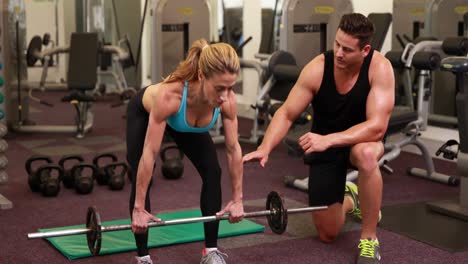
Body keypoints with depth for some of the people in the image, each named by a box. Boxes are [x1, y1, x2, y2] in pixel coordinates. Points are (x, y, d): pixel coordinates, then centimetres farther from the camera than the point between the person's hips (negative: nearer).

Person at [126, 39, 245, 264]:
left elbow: (233, 148, -20)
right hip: (145, 113, -4)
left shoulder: (227, 100, -35)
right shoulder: (170, 95, -47)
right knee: (141, 179, -13)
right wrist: (139, 208, -35)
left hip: (183, 121, 4)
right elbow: (150, 153, -40)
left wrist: (237, 198, -13)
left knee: (212, 171, -9)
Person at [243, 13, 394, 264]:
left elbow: (377, 126, -34)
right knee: (327, 234, 3)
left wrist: (329, 140, -45)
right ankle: (350, 200, 41)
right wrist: (265, 147, -35)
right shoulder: (317, 68, -22)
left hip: (362, 138, -2)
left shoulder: (380, 67, -27)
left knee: (366, 154, -42)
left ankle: (369, 239, -21)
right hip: (323, 144, 2)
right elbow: (286, 114, -18)